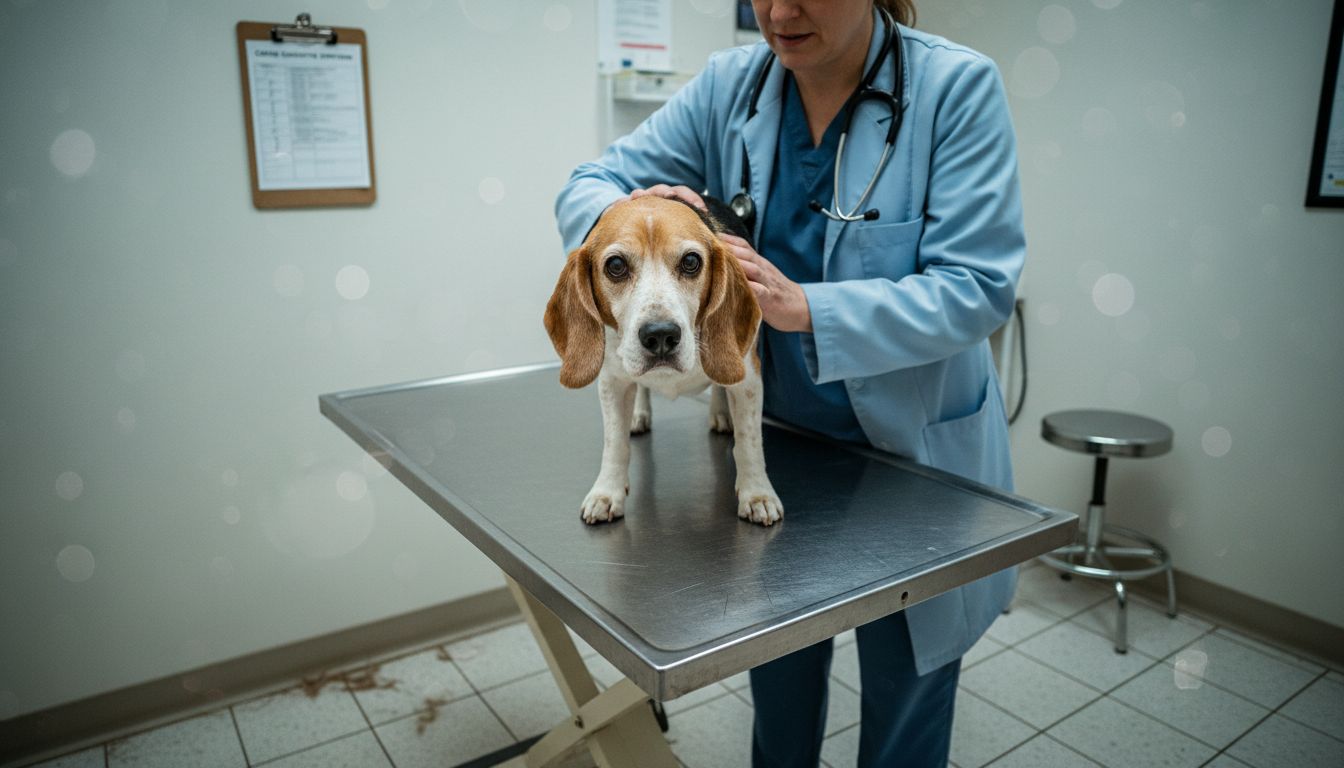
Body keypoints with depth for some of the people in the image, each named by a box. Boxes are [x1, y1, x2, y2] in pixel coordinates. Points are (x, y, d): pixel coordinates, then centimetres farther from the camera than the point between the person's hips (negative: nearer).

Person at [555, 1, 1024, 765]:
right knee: (779, 692, 24)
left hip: (915, 456, -3)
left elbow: (976, 287, -22)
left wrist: (803, 308, -35)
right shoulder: (729, 85, -5)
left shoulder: (958, 86, -15)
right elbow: (591, 185, -4)